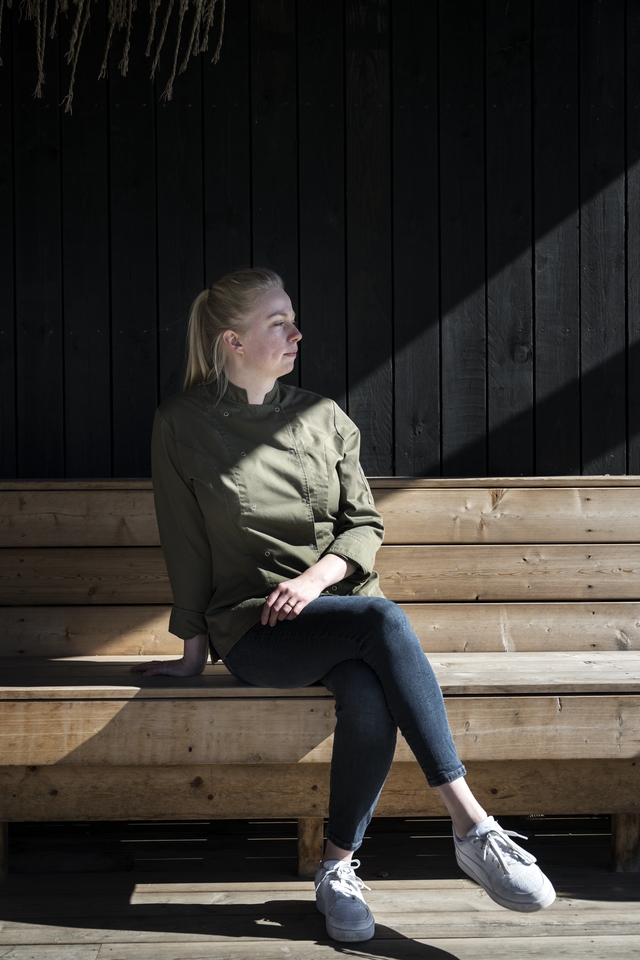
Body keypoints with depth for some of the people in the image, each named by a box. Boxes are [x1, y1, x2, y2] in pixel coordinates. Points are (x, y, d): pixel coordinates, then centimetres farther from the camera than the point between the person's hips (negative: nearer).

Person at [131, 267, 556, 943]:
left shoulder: (323, 418, 10)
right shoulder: (182, 424, 1)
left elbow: (365, 525, 9)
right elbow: (186, 544, 4)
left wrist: (320, 574, -10)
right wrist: (193, 648, 5)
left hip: (339, 604, 3)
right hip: (255, 628, -3)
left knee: (369, 696, -33)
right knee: (383, 620, -34)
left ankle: (338, 870, -14)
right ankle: (473, 829, -34)